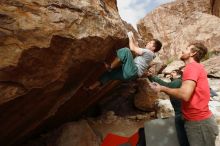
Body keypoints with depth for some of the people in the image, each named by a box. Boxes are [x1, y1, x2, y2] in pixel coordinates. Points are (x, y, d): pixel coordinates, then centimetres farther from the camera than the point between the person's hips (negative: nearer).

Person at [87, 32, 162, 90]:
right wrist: (133, 37, 21)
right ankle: (90, 88, 5)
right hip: (129, 72, 10)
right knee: (109, 73, 5)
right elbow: (137, 47, 29)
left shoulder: (149, 52, -3)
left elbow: (133, 48, -7)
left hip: (133, 72, -10)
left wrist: (130, 37, 6)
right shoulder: (146, 52, 27)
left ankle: (110, 67, -14)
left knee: (125, 50, -24)